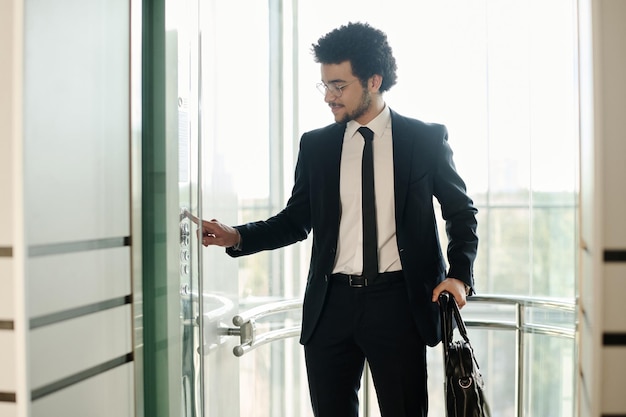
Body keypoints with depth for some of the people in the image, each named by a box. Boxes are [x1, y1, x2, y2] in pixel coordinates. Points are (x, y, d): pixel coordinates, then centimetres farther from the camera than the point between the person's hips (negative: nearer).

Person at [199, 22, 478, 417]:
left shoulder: (426, 138, 1)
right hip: (332, 303, 3)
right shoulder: (316, 146, 7)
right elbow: (296, 221, 10)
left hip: (397, 301, -2)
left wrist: (459, 274, -7)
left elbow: (462, 211, 8)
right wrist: (236, 236, -5)